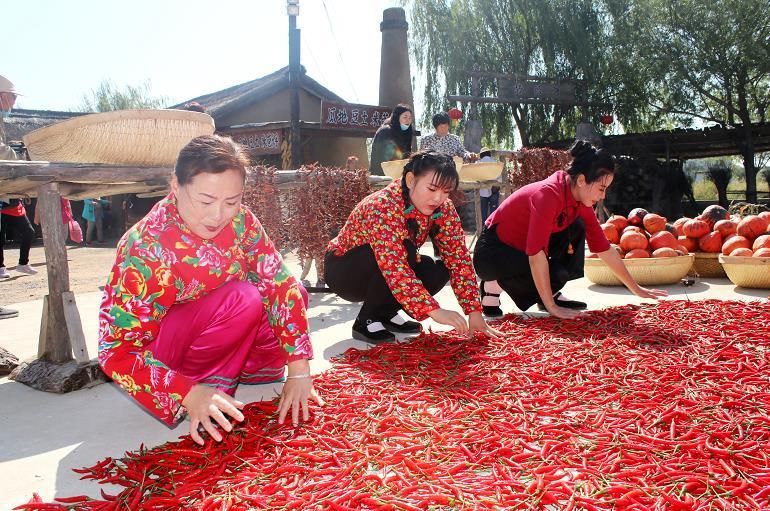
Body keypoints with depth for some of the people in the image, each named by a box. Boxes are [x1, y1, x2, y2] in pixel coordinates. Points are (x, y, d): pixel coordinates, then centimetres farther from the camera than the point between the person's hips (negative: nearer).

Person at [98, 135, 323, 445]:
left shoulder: (239, 220, -16)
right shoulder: (145, 251, -30)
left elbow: (280, 282, -16)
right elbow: (116, 352, -27)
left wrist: (299, 370, -22)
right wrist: (190, 394, -38)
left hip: (208, 331, 6)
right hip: (155, 347, -6)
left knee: (292, 294, -12)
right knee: (243, 300, -31)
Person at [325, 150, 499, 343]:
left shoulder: (443, 208, -13)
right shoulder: (383, 206, -33)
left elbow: (458, 258, -15)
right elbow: (393, 266, -43)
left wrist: (474, 312, -24)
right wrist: (434, 310, -49)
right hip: (343, 269, -6)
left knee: (439, 272, -18)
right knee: (402, 252, -33)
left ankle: (386, 313, 4)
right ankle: (366, 321, -14)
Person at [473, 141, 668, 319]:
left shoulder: (581, 202, -3)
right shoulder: (549, 194, -29)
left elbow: (604, 248, 5)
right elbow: (536, 254, -33)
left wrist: (637, 289, 7)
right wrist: (551, 307, -30)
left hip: (520, 245, 8)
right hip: (491, 252, -8)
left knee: (577, 228, -5)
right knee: (556, 274, -27)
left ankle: (552, 294, 0)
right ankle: (494, 286, -7)